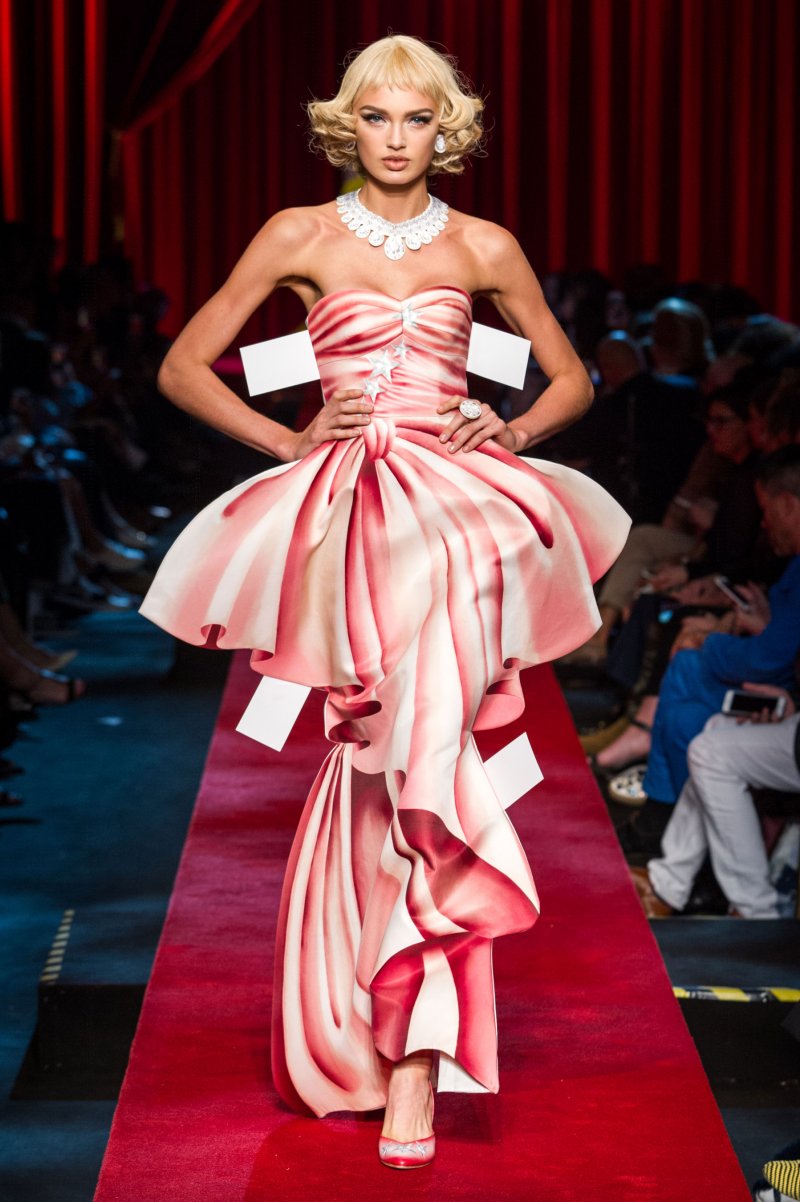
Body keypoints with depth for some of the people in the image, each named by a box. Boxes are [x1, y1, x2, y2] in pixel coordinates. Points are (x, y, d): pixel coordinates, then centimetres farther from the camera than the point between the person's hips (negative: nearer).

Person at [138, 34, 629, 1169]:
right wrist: (291, 439, 0)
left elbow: (571, 378, 23)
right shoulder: (302, 236, 9)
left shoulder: (485, 248, 13)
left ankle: (402, 1050, -24)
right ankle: (418, 1055, -11)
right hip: (342, 503, 0)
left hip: (455, 496, 0)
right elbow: (184, 367, 11)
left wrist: (511, 430, 4)